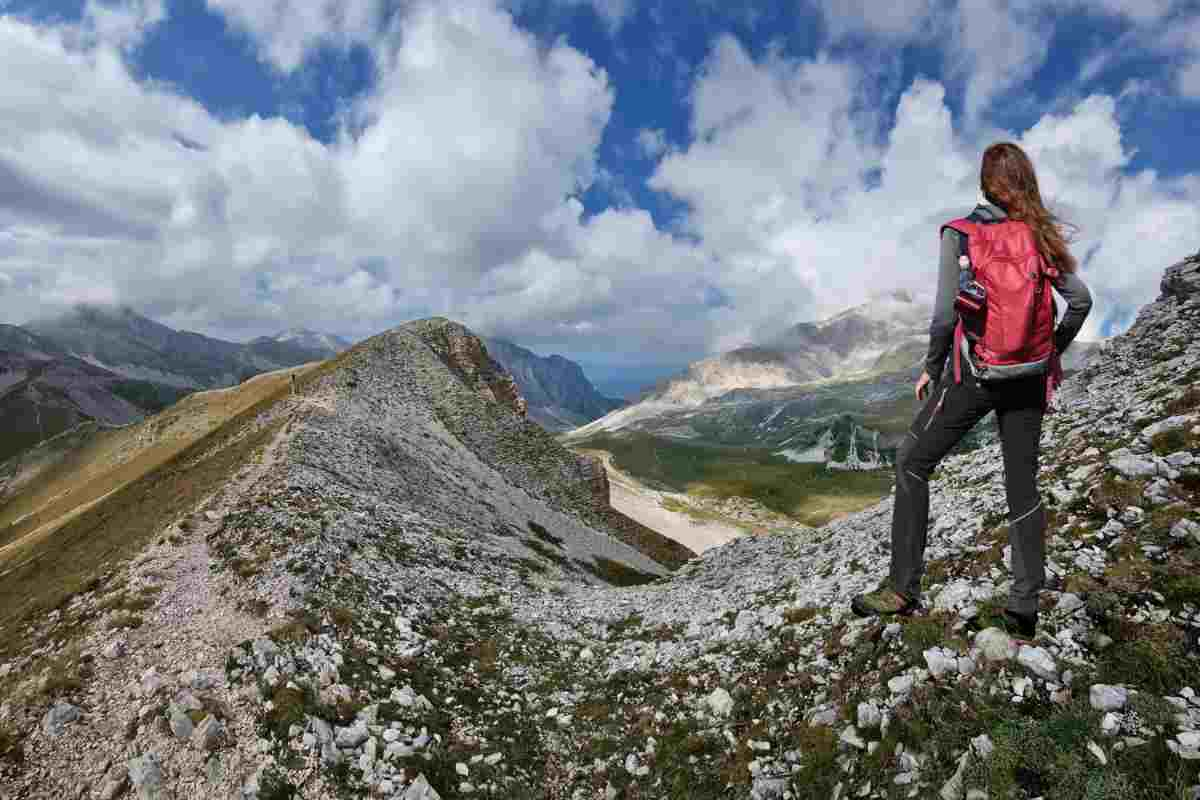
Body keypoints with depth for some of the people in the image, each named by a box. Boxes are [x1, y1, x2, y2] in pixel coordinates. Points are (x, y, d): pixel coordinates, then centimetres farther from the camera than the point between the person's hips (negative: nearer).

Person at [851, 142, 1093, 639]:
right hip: (1029, 378, 5)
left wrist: (932, 368, -3)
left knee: (912, 465, 6)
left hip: (974, 374, -5)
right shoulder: (1040, 235, 6)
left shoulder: (960, 235, -8)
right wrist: (1052, 353, 17)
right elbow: (1080, 300, 5)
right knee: (1023, 485, 10)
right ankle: (1024, 608, 15)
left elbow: (946, 314, -15)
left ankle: (903, 588, 7)